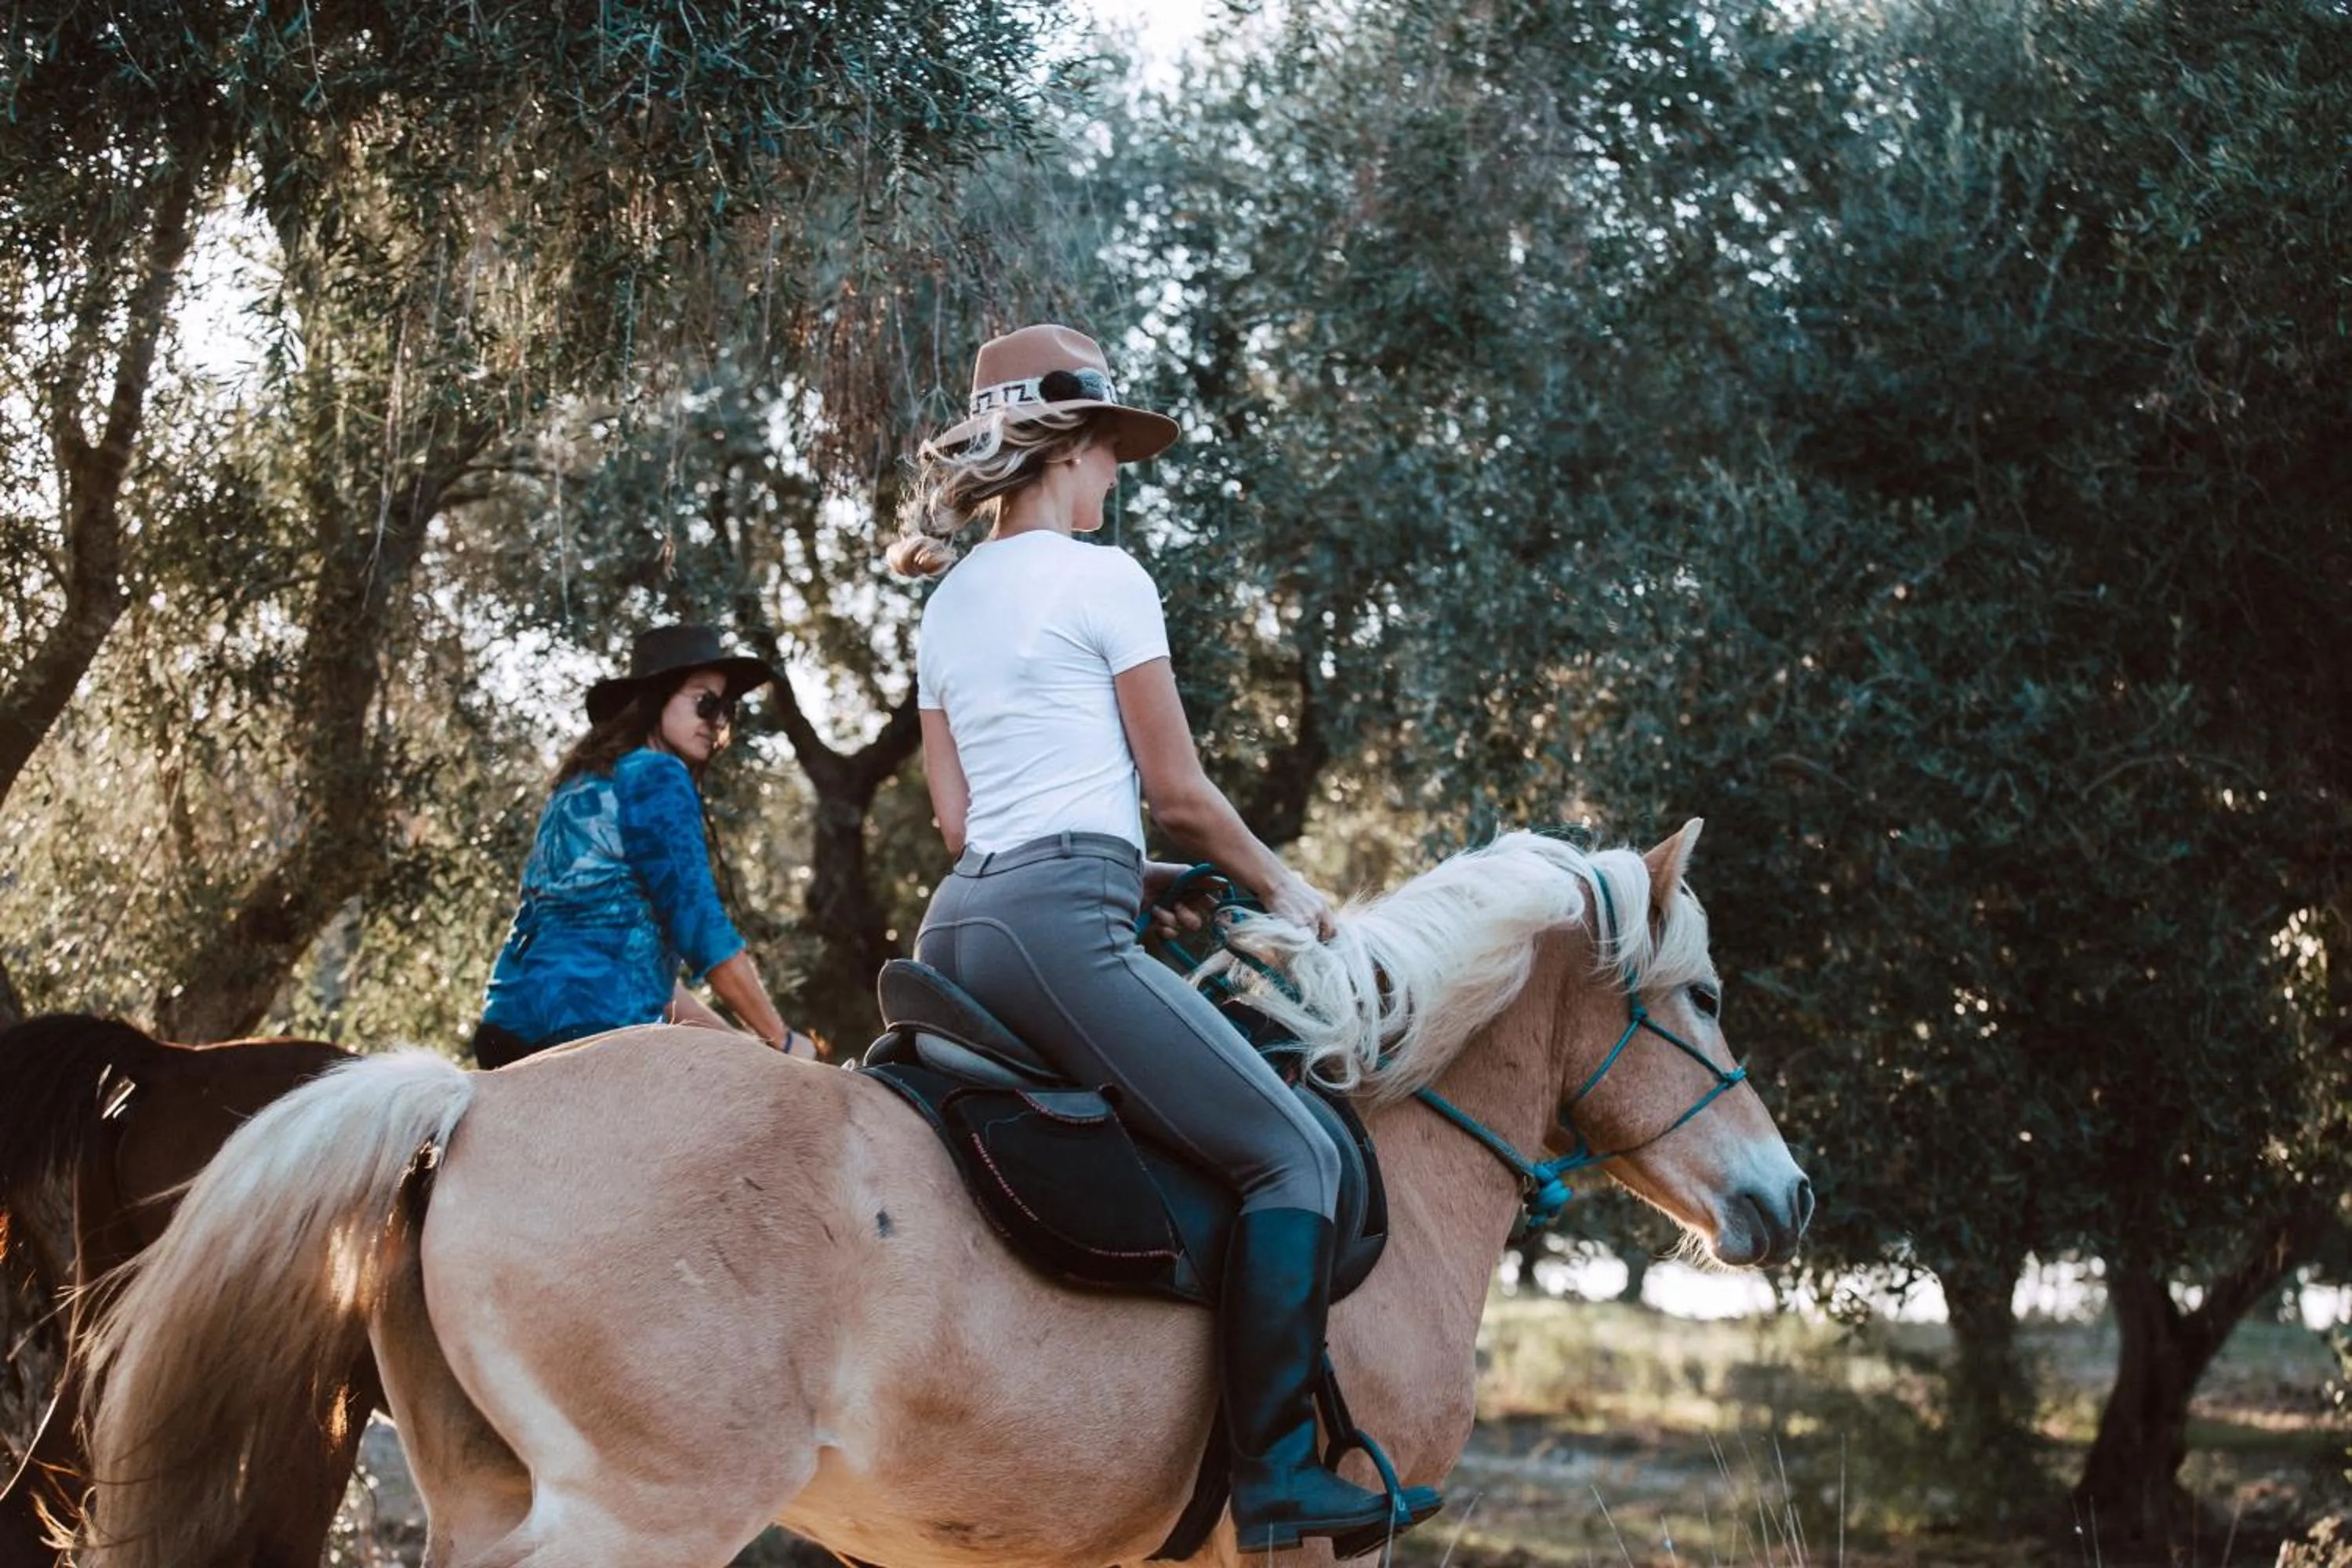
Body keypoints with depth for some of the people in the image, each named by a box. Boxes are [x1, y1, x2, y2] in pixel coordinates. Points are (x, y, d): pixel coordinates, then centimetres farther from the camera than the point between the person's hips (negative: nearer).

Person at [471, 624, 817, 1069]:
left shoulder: (583, 782, 23)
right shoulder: (658, 776, -4)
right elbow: (700, 928, -10)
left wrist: (731, 1040, 22)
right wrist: (781, 1040, -2)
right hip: (591, 1024, -10)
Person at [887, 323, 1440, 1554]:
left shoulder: (945, 607, 20)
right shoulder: (1101, 578, -3)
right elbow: (1180, 793, -2)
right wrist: (1280, 888, 13)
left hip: (958, 917, 9)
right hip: (1059, 928, -9)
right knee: (1289, 1152, -8)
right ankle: (1277, 1473, -15)